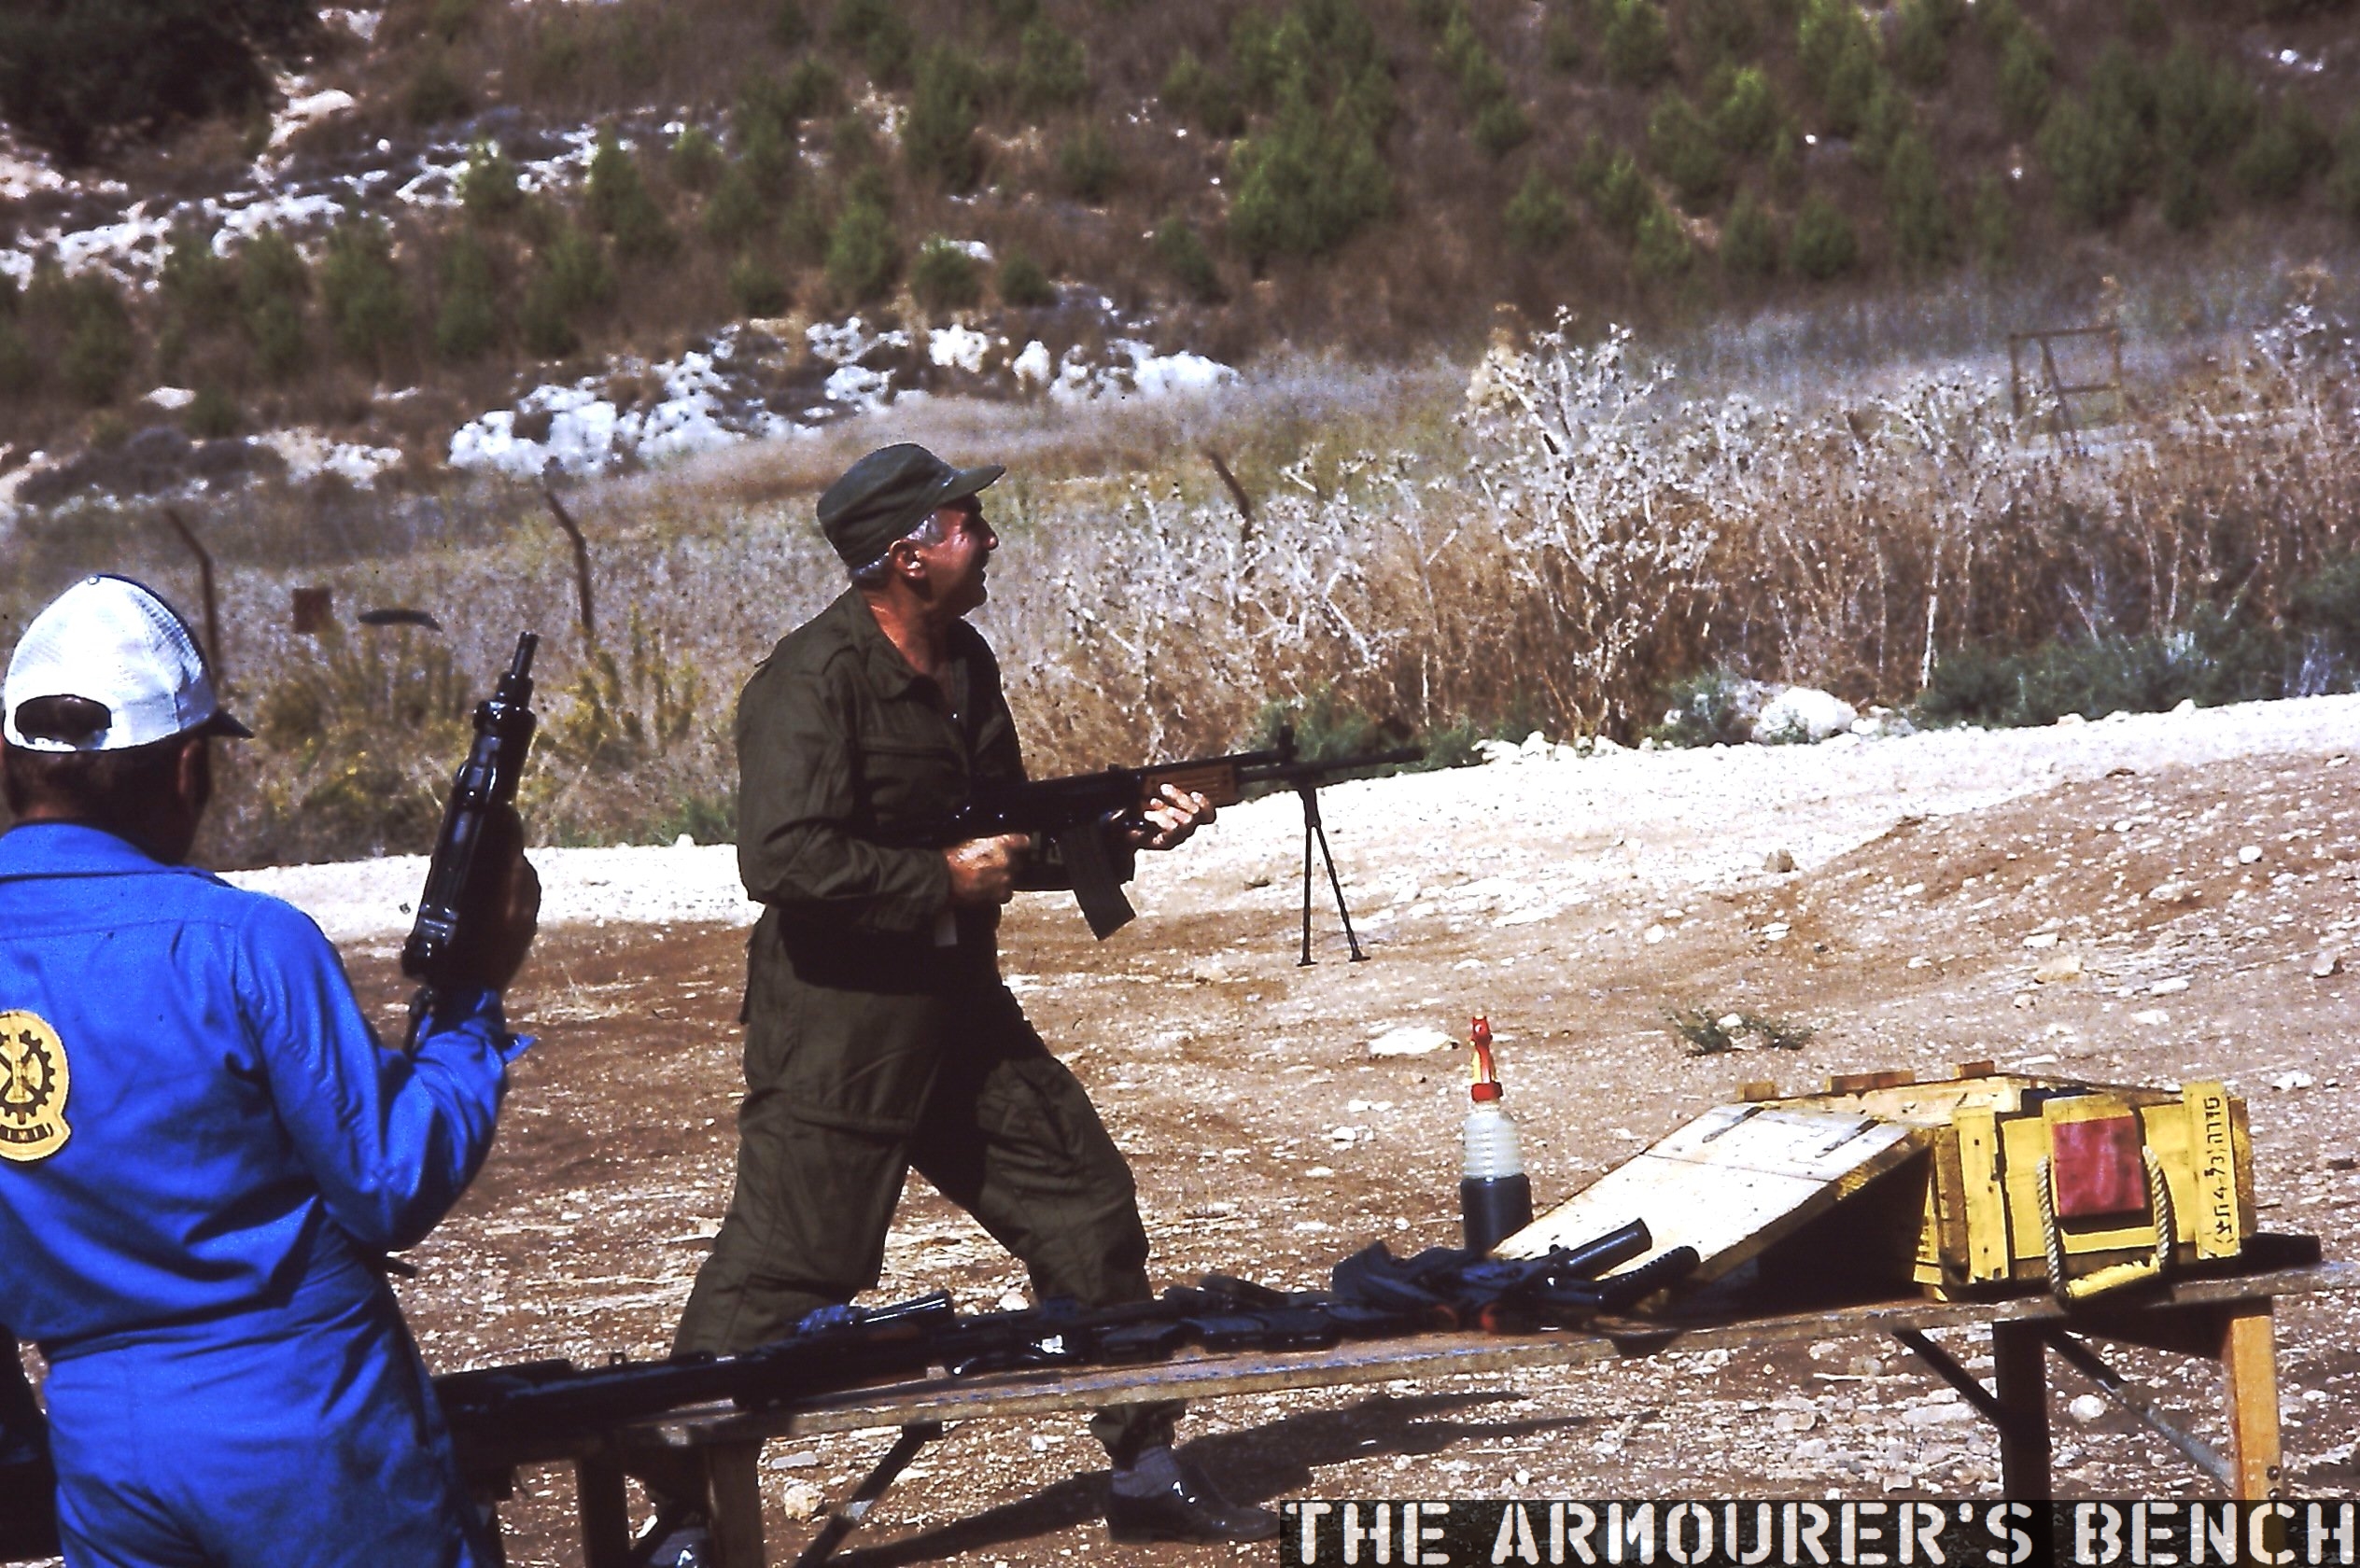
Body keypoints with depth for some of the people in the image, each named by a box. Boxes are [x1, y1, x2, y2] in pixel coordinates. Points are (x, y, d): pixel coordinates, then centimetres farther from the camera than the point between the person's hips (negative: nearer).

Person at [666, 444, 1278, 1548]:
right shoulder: (814, 680, -18)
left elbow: (1012, 831, 18)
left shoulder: (964, 664, 10)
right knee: (779, 1281, -6)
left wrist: (1128, 829, 3)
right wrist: (946, 882, -19)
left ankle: (1147, 1472, 25)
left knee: (1090, 1215, 11)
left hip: (961, 1019, 9)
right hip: (836, 1033, -9)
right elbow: (784, 860, -28)